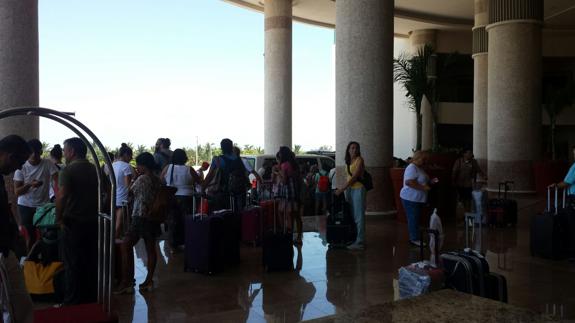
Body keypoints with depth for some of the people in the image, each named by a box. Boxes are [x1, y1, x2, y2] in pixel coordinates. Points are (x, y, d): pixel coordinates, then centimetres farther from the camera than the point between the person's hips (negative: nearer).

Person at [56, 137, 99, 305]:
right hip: (93, 222, 5)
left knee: (73, 264, 4)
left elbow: (61, 196, -22)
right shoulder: (95, 170, 8)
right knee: (92, 261, 13)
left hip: (73, 222, -5)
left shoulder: (69, 170, -11)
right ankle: (92, 297, 22)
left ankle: (72, 302, 12)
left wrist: (59, 217, -12)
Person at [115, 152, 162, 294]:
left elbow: (129, 192, 1)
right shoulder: (157, 180, 8)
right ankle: (149, 280, 13)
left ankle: (126, 281, -3)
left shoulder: (142, 179, -12)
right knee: (151, 248, 9)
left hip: (140, 217, -8)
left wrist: (135, 177, 8)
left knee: (126, 246, -2)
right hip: (153, 217, 8)